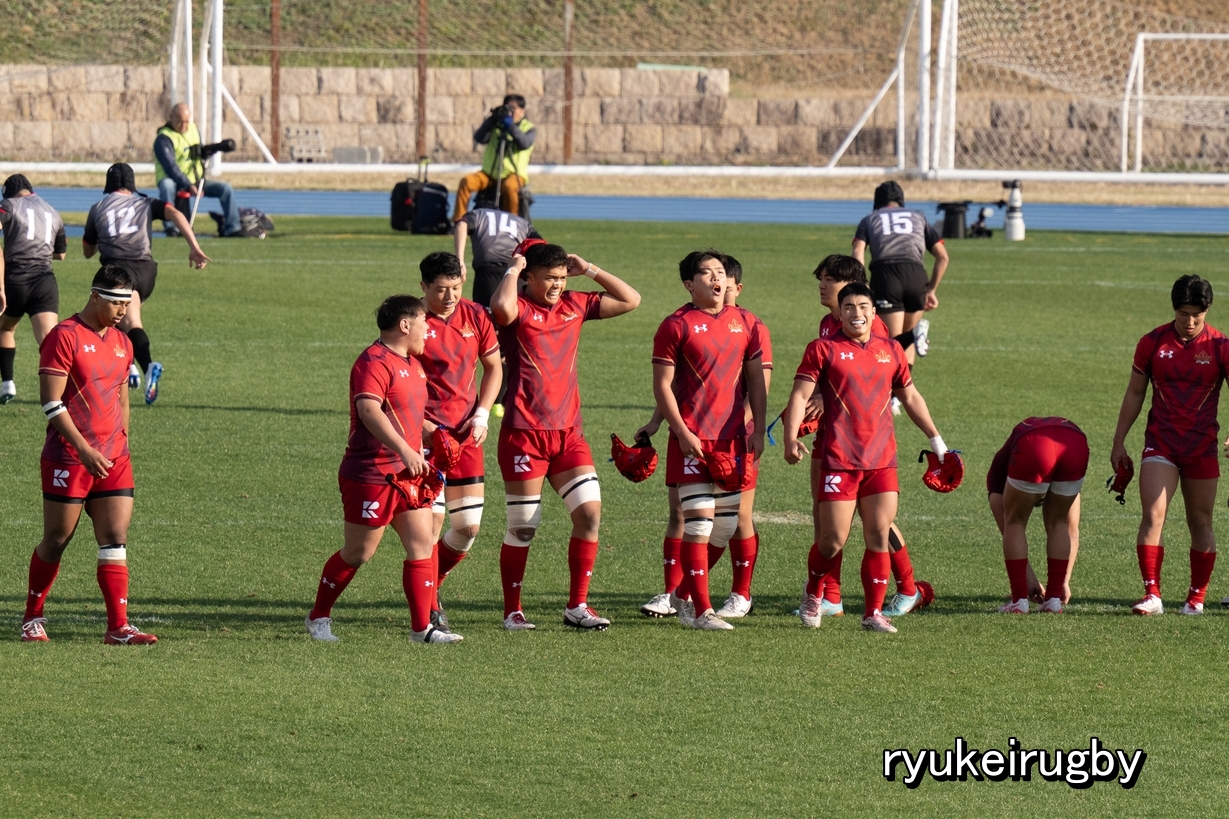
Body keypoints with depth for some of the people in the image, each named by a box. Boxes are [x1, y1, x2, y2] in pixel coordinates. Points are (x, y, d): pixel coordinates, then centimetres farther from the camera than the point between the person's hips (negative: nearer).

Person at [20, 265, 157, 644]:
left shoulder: (122, 343, 13)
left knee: (115, 539, -3)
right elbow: (51, 402, -14)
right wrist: (84, 449, -19)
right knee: (56, 540, 3)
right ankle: (33, 617, 20)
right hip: (68, 458, -6)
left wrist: (120, 448, 15)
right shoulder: (65, 337, -10)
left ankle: (118, 626, -5)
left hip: (112, 460, 6)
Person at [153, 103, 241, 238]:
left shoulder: (193, 129, 10)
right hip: (174, 182, -7)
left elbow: (201, 151, 26)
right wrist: (189, 186, -34)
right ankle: (171, 226, -37)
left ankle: (232, 228, -5)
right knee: (166, 186, -40)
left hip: (195, 181, 7)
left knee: (226, 188, -7)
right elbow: (170, 167, -24)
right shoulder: (163, 139, -14)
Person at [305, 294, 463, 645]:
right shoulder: (374, 362, -17)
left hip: (407, 472, 9)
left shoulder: (412, 363, 15)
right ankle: (318, 617, 19)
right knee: (358, 553, 2)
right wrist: (405, 450, -41)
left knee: (422, 544, -1)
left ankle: (422, 627, 1)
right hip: (371, 474, -9)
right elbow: (369, 410, -33)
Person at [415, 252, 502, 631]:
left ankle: (430, 583, 27)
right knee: (431, 520, -11)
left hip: (465, 433, 5)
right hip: (425, 433, -5)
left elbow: (493, 366, 17)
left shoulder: (475, 317, 5)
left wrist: (482, 414, 4)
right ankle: (429, 607, 1)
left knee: (469, 526, 4)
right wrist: (417, 423, -16)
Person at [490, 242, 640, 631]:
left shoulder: (575, 305, 10)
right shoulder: (519, 308, -7)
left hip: (568, 431, 5)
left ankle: (577, 606, 3)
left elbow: (630, 300, 13)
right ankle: (512, 610, 14)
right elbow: (501, 306, -32)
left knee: (590, 512, -6)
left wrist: (589, 270, 8)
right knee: (523, 526, 1)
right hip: (523, 433, -5)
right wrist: (513, 269, -15)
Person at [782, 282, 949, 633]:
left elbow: (911, 397, 24)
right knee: (834, 539, -4)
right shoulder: (823, 350, 1)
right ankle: (812, 593, 23)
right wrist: (791, 437, -21)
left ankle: (874, 612, 3)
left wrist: (936, 440, 26)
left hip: (881, 459, 3)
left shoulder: (891, 351, 13)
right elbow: (800, 394, -6)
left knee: (878, 535, -4)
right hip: (837, 459, -3)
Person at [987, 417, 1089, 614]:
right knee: (1057, 523, 27)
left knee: (1015, 523, 21)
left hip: (1032, 449, -3)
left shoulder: (1000, 465, 39)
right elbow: (1072, 530, 45)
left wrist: (1029, 578, 41)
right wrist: (1064, 581, 48)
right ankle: (1054, 599, 23)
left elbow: (1008, 531, 35)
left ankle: (1019, 600, 18)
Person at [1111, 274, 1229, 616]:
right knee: (1152, 515, -14)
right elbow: (1134, 393, 8)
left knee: (1200, 523, 7)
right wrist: (1119, 442, 8)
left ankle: (1197, 597, 18)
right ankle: (1152, 594, -15)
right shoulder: (1152, 343, -1)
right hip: (1160, 443, 0)